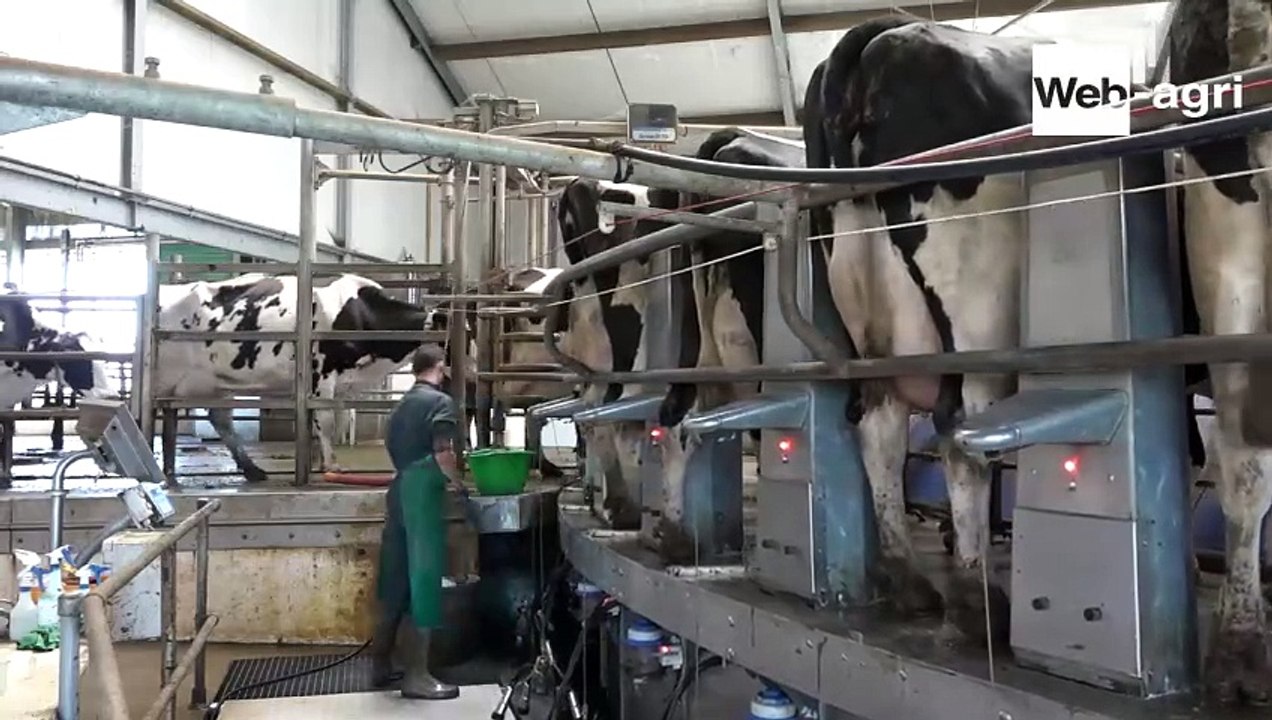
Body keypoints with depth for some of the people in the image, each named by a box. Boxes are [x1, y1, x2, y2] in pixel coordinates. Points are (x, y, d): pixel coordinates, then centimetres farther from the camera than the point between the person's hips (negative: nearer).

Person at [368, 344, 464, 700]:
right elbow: (443, 455, -18)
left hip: (399, 493, 8)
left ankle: (381, 664, 20)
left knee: (395, 578, 13)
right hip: (423, 496, -8)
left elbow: (394, 450, 16)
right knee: (424, 577, -4)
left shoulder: (402, 405, 17)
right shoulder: (441, 402, -8)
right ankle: (417, 674, 0)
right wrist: (460, 481, -3)